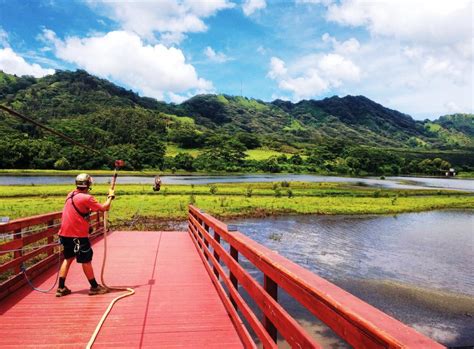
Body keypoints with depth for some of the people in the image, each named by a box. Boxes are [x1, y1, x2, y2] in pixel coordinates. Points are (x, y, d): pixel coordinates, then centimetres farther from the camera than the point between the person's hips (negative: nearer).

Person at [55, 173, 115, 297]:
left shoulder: (70, 195, 7)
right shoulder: (87, 198, -17)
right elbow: (103, 208, -13)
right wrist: (110, 196, 0)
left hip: (65, 234, 8)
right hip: (78, 235, -7)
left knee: (68, 258, 18)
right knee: (86, 261, 4)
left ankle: (61, 288, 19)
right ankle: (94, 287, 16)